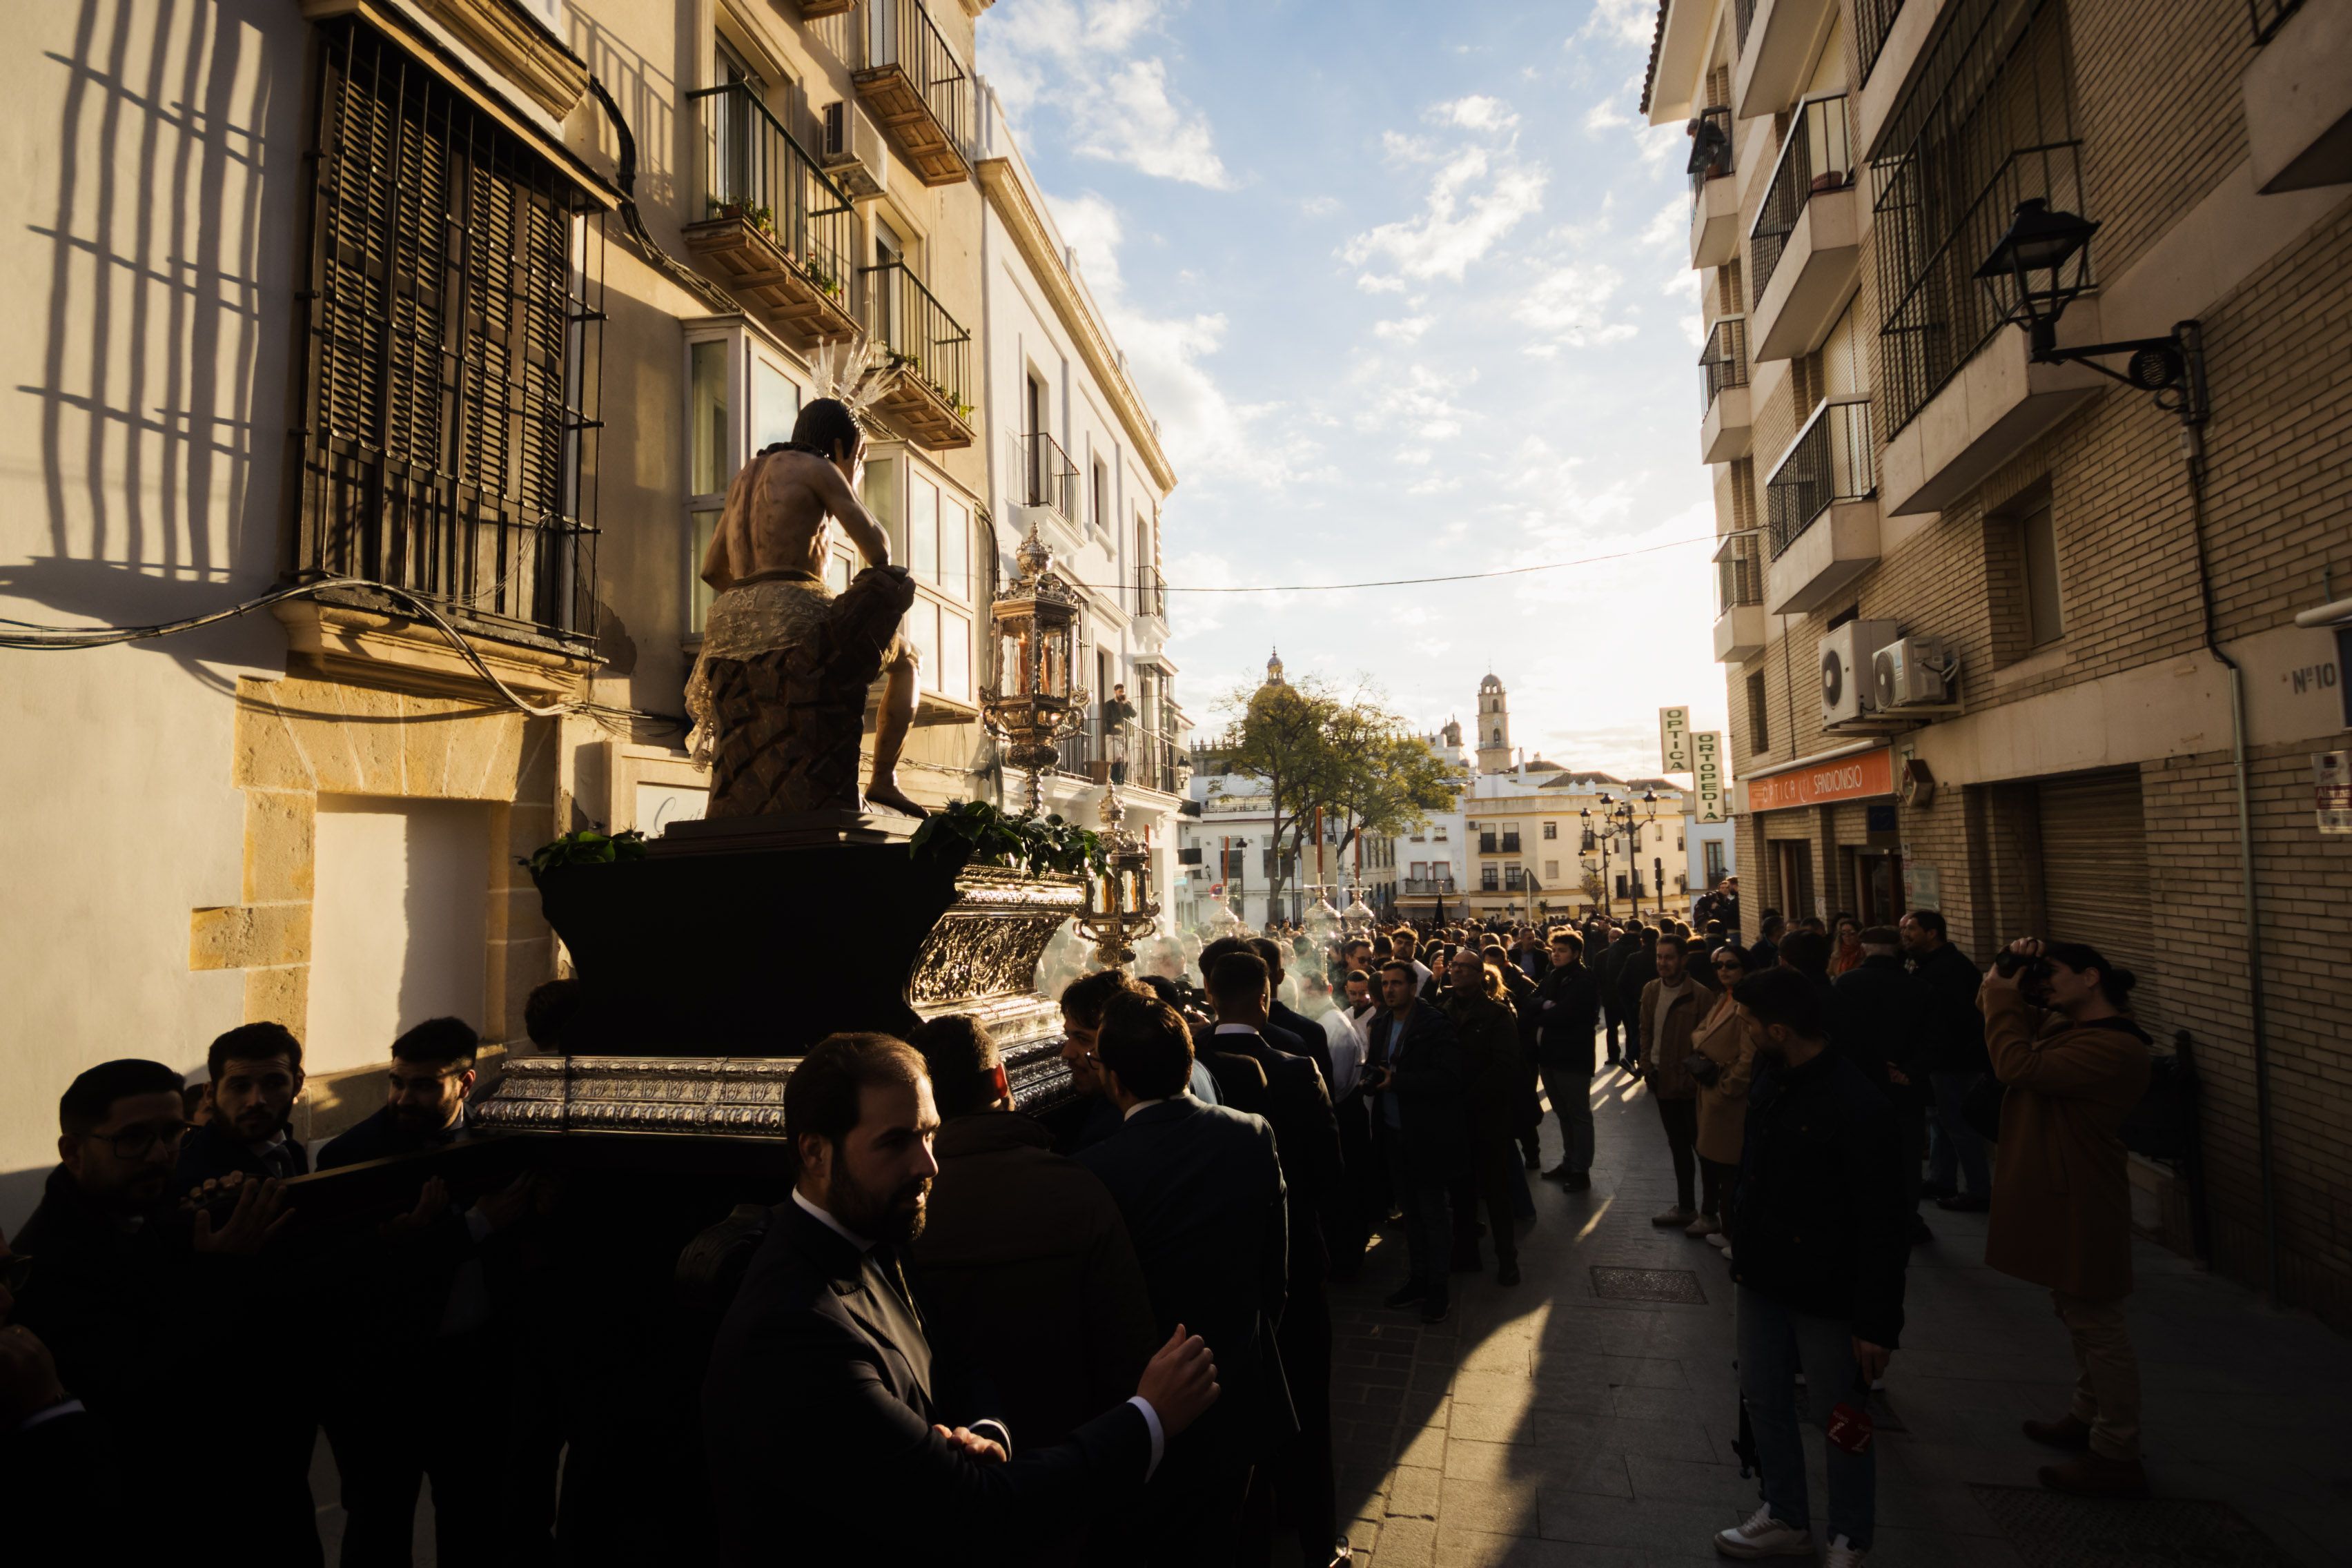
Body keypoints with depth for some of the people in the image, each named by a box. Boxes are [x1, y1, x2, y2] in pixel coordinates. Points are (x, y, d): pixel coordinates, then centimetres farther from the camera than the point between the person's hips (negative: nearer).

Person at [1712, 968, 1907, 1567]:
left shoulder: (1856, 1105, -24)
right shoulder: (1768, 1081, 0)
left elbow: (1881, 1224, -21)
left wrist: (1878, 1323, -19)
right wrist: (1743, 1255, 13)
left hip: (1827, 1293, -7)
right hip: (1763, 1280, 8)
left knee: (1840, 1421, 10)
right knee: (1763, 1400, 19)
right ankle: (1786, 1518, 40)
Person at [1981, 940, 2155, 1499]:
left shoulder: (2114, 1049, -24)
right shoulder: (2064, 1026, 7)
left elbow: (2018, 1068, -29)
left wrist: (2002, 997, -18)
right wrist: (2014, 975, 3)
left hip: (2079, 1204, -10)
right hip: (2055, 1196, 10)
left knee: (2097, 1327, 1)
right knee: (2079, 1318, 22)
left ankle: (2117, 1458, 12)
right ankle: (2089, 1418, 38)